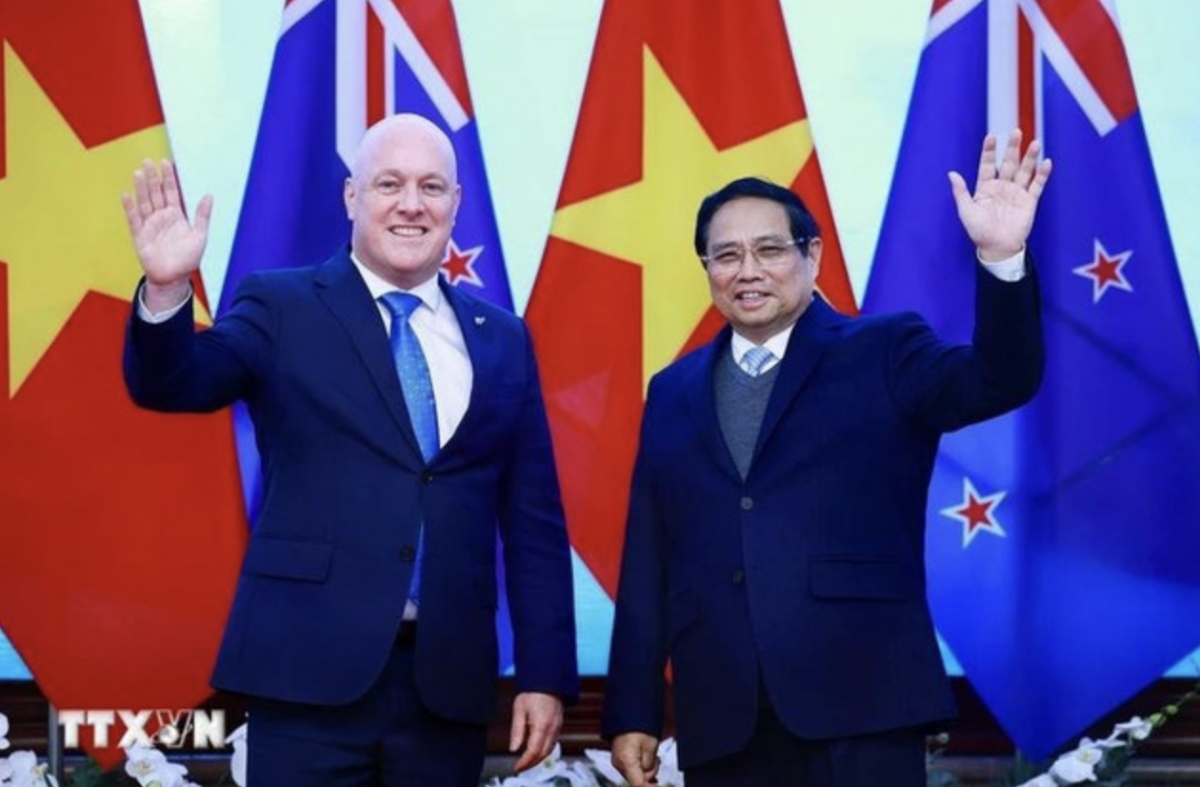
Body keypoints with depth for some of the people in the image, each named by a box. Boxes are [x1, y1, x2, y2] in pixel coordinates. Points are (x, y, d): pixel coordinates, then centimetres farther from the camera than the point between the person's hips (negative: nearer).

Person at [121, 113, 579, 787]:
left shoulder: (502, 338, 11)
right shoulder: (282, 308, 3)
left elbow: (533, 521, 10)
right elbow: (170, 384, -11)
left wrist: (546, 674, 6)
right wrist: (167, 289, -31)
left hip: (449, 679, 3)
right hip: (310, 671, -3)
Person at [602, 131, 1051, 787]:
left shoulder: (882, 356, 6)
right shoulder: (674, 391, 15)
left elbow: (1002, 382, -12)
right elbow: (647, 563, 13)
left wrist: (1001, 258, -27)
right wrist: (632, 712, 9)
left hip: (859, 706, -3)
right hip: (721, 720, 4)